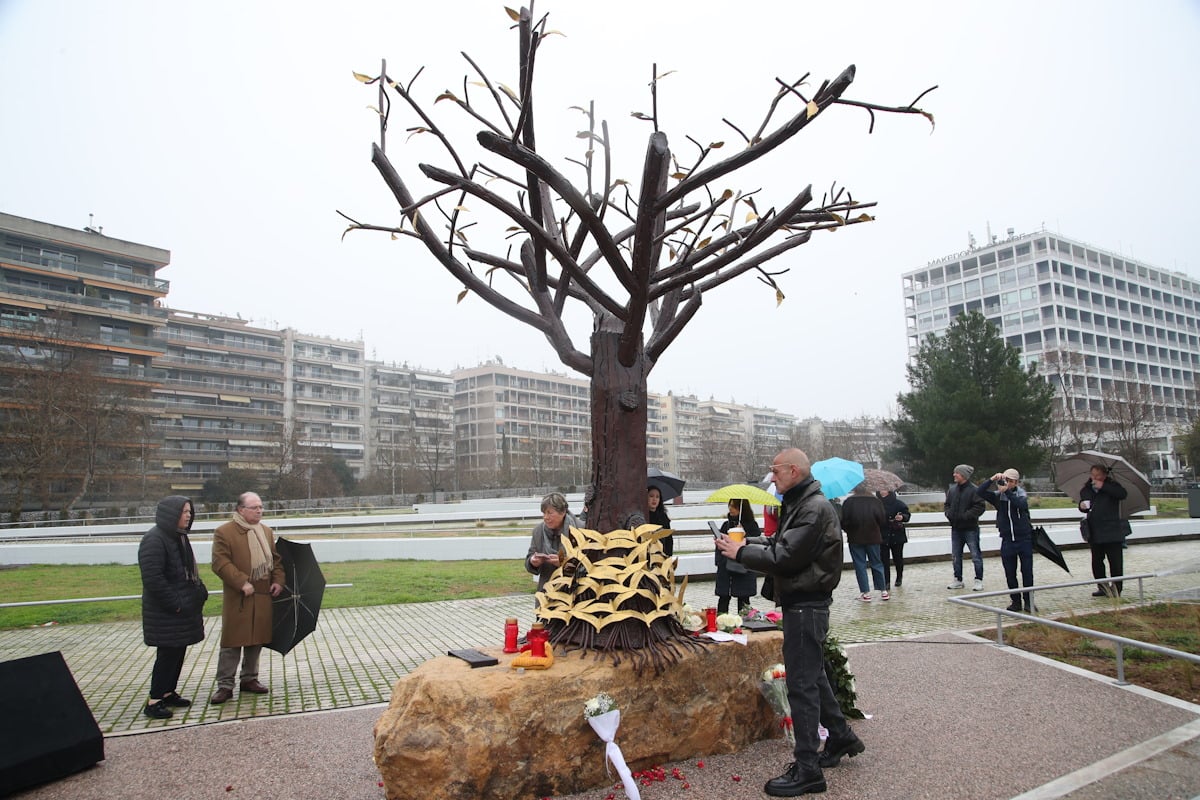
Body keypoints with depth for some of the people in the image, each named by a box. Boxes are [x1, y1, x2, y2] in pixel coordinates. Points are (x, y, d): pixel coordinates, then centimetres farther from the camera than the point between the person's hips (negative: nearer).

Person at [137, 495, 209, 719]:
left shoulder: (179, 537, 12)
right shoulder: (154, 540, -18)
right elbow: (153, 579, -23)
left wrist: (199, 591, 10)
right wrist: (175, 604, -21)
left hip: (184, 607, 9)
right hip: (165, 611, -9)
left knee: (178, 652, 15)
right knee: (168, 653, -3)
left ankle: (168, 692, 27)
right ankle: (154, 701, 7)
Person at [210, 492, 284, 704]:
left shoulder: (267, 532, 12)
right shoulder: (224, 533, -8)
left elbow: (276, 558, 16)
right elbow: (220, 563, -14)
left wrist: (278, 580, 1)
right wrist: (242, 583, -20)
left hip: (263, 597, 6)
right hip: (237, 598, -6)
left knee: (257, 639, 12)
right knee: (232, 641, -1)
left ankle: (249, 678, 25)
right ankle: (225, 685, 8)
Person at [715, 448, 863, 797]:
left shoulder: (815, 508, -20)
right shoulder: (799, 504, 12)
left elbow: (784, 557, -24)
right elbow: (780, 543, 13)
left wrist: (740, 552, -16)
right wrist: (748, 542, -2)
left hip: (806, 605, -10)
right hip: (801, 602, 10)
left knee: (802, 683, -4)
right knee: (812, 674, 21)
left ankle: (807, 770, 4)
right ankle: (840, 736, 37)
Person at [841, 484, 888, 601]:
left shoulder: (849, 502, -6)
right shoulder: (876, 501, 1)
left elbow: (843, 521, -8)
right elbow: (883, 521, 0)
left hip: (855, 539, -2)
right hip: (873, 538, 2)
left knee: (860, 565, 3)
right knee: (876, 563, 13)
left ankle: (866, 593, 1)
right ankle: (883, 591, 15)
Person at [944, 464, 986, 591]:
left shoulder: (974, 490, -13)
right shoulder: (952, 489, 7)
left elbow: (979, 507, -16)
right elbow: (947, 504, 17)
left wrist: (965, 516, -19)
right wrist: (949, 514, -1)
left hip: (970, 528, -6)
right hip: (956, 528, 7)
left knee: (975, 555, 1)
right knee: (956, 555, 12)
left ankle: (979, 580, 10)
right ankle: (958, 580, 22)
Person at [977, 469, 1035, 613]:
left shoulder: (1021, 494, -2)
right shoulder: (998, 496, 1)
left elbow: (1022, 505, -23)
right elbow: (980, 492, -11)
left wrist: (1007, 491, -28)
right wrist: (992, 480, -20)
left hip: (1024, 539, -2)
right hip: (1007, 540, 2)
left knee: (1027, 572, 3)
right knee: (1010, 574, 7)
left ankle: (1028, 602, 15)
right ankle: (1016, 601, 18)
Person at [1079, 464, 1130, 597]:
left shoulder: (1111, 486, -3)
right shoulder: (1087, 489, 9)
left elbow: (1123, 494, -22)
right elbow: (1083, 502, 19)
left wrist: (1103, 487, -24)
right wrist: (1082, 506, -5)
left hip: (1112, 532, -4)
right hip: (1095, 532, 5)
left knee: (1115, 562, -2)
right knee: (1096, 562, 9)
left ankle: (1116, 589, 6)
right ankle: (1103, 587, 20)